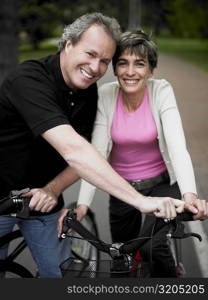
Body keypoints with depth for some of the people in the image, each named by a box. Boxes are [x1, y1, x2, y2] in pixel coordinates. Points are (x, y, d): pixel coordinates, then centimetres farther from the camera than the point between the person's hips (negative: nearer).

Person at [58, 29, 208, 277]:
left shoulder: (161, 91, -17)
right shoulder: (106, 95, -14)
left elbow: (177, 144, -27)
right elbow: (96, 153, -18)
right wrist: (83, 204, -30)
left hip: (161, 184, -2)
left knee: (151, 247, -22)